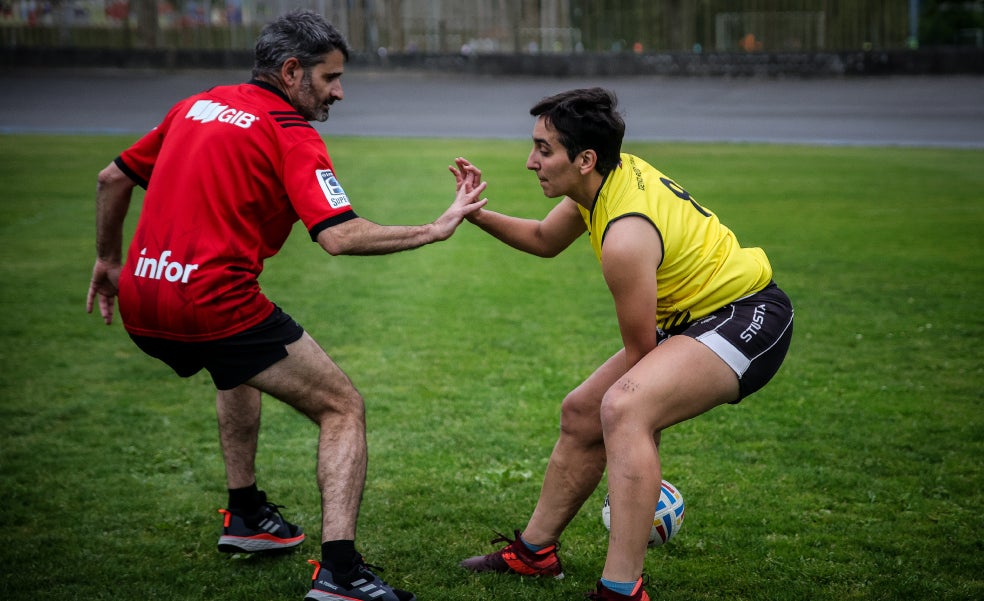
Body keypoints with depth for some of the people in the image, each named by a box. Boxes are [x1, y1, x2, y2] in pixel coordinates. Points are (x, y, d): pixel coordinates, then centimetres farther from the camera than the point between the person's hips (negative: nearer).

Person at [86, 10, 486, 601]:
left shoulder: (197, 106, 17)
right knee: (344, 408, 1)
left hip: (141, 299, 8)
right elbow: (340, 236, -19)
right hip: (216, 302, -8)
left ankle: (245, 515, 44)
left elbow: (113, 178, 24)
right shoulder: (291, 133, -6)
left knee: (237, 366, 39)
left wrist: (110, 259, 35)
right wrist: (435, 230, -10)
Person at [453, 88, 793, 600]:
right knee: (581, 413, 16)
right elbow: (544, 240, 19)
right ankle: (534, 552, 33)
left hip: (747, 319, -11)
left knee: (622, 408, -34)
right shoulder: (613, 173, -1)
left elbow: (641, 350, -20)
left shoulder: (626, 237, -29)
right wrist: (480, 215, 5)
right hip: (693, 319, 11)